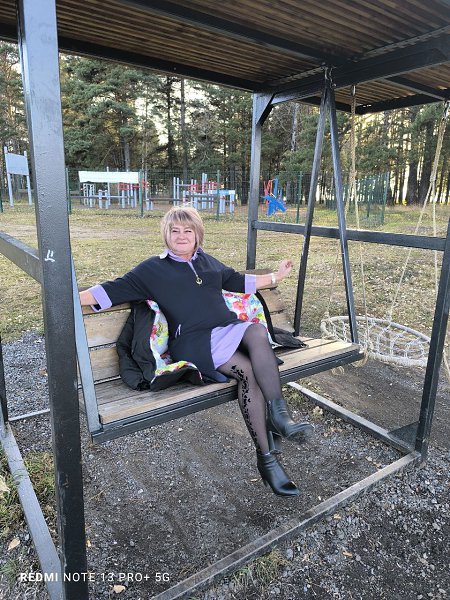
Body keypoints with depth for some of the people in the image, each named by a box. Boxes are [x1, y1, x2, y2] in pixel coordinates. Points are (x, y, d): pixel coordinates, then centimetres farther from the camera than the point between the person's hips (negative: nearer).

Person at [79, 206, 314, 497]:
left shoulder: (209, 262, 27)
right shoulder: (153, 269, 13)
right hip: (193, 340, -4)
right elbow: (113, 290, 8)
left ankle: (278, 413, -31)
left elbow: (239, 281, 37)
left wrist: (276, 276, 39)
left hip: (229, 329, 5)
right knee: (249, 371, -30)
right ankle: (267, 457, -22)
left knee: (258, 331, -32)